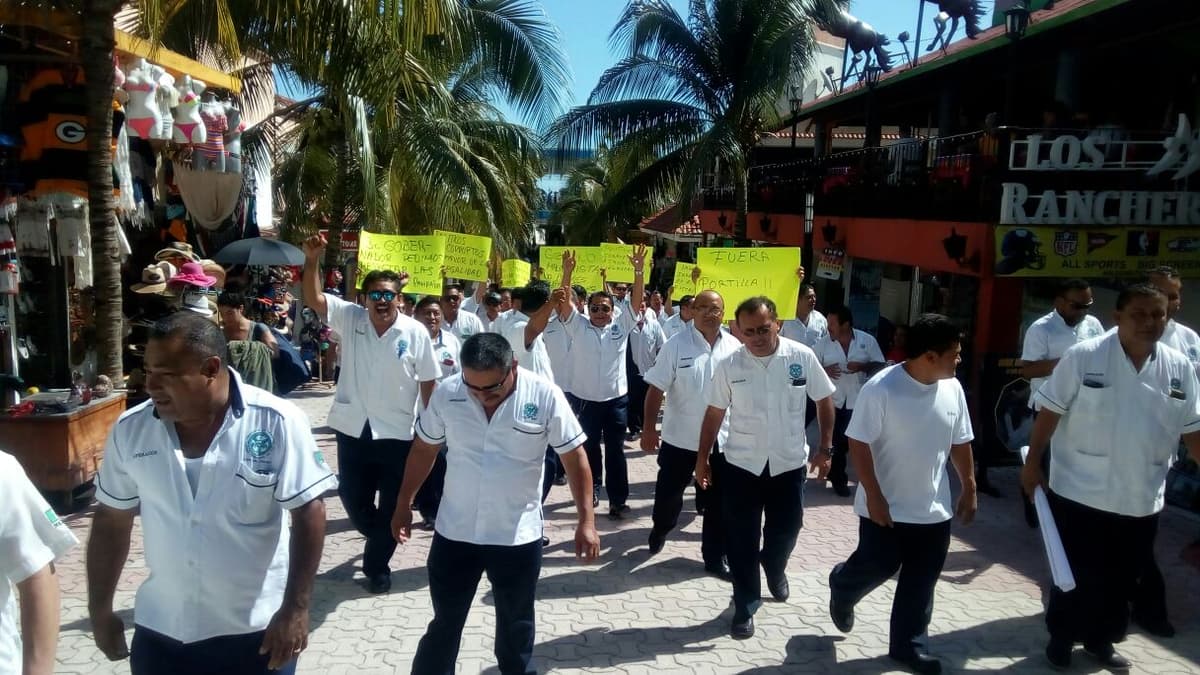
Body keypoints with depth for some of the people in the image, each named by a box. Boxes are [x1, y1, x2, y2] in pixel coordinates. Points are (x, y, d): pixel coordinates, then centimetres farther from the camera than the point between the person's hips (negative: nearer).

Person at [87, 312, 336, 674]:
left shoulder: (278, 424, -17)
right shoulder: (130, 430, -5)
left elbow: (307, 512, -14)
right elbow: (111, 521, 6)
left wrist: (296, 608, -16)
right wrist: (100, 610, 9)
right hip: (159, 633, 4)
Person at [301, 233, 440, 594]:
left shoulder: (416, 332, -7)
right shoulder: (349, 318, -2)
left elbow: (428, 383, -2)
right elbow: (313, 298, -13)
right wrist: (312, 260, -27)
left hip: (397, 433, -2)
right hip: (353, 429, 2)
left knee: (392, 504, 8)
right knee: (353, 498, 16)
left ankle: (377, 565, 28)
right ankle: (379, 539, 47)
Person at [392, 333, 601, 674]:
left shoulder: (545, 397, -16)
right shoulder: (446, 394, -10)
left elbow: (575, 457, -9)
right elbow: (423, 449, 5)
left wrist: (586, 521, -11)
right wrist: (404, 505, 9)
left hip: (519, 537, -1)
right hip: (454, 533, 1)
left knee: (516, 628, 18)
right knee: (444, 623, 15)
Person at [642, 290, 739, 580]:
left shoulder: (735, 347, 0)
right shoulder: (676, 345, -8)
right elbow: (656, 389, -8)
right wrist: (649, 427, -13)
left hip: (723, 439, 2)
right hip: (680, 437, -2)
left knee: (719, 502, 10)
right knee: (669, 493, 13)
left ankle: (715, 557, 25)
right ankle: (660, 529, 43)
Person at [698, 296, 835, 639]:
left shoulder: (803, 357, -9)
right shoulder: (729, 365, -8)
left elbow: (824, 400, 3)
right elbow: (714, 414, 0)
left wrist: (825, 447, 1)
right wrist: (702, 458, 2)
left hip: (789, 464, 1)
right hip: (742, 465, 0)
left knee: (786, 530, 14)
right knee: (741, 540, 5)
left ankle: (775, 569, 47)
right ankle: (745, 606, 21)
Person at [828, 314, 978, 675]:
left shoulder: (952, 388, -1)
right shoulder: (881, 388, -20)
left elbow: (960, 443, 10)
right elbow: (859, 443, -17)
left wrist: (969, 488, 11)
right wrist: (874, 496, -18)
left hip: (934, 507, 6)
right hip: (887, 505, -5)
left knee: (921, 581, 11)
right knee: (878, 566, 4)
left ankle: (907, 644, 27)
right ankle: (842, 590, 37)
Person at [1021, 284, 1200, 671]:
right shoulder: (1084, 357, -12)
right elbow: (1050, 412, -8)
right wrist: (1033, 463, -8)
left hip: (1141, 499, 4)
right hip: (1081, 492, -4)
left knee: (1122, 577, 17)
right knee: (1074, 573, 8)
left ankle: (1101, 639, 37)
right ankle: (1061, 638, 28)